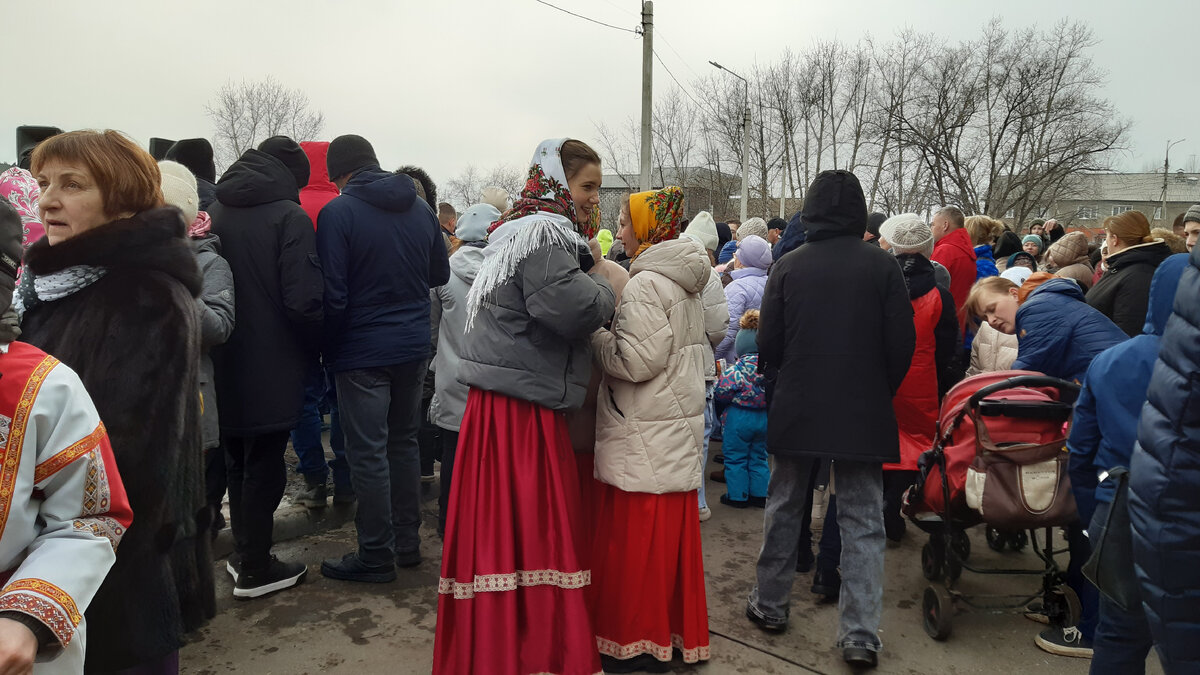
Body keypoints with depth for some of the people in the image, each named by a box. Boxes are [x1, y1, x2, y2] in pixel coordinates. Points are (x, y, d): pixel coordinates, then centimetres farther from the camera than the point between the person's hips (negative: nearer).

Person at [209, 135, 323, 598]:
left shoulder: (216, 212, 6)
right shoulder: (289, 217, -13)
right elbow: (303, 300, -20)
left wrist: (223, 331, 16)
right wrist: (316, 346, -3)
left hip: (225, 364, 7)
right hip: (271, 367, -6)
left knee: (237, 460, 19)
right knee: (264, 464, 4)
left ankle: (243, 554, 31)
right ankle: (255, 570, 13)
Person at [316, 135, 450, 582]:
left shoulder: (337, 213, -12)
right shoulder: (421, 209, 4)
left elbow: (333, 295, -15)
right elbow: (440, 275, 13)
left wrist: (330, 348, -1)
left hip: (363, 351, -6)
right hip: (414, 345, 6)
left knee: (368, 453, 3)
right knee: (404, 441, 17)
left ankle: (376, 556, 13)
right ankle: (407, 541, 26)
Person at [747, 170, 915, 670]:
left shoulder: (789, 266, -5)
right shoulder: (882, 265, -6)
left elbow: (768, 345, -4)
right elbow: (902, 344, -4)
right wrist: (881, 392, 11)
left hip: (796, 408, 1)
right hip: (864, 411, 0)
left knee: (785, 506, 16)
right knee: (862, 520, 7)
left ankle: (770, 605, 28)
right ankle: (860, 634, 6)